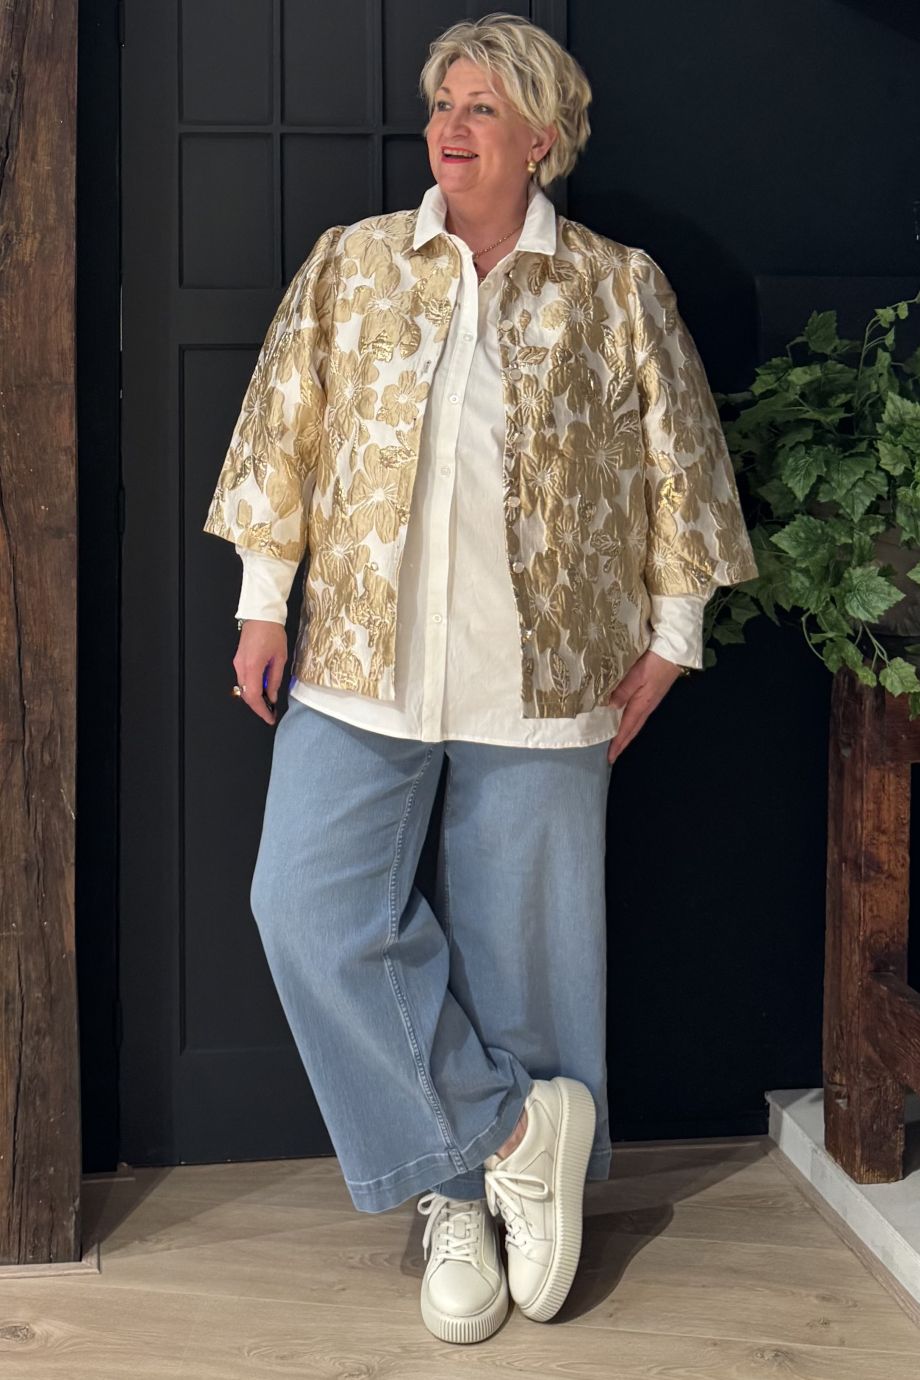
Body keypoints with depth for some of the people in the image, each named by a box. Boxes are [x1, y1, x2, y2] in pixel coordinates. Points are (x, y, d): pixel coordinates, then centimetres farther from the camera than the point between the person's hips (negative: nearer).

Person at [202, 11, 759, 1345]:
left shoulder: (619, 287, 3)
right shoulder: (351, 264, 7)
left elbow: (680, 465, 7)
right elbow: (283, 427, 8)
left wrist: (671, 633, 4)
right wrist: (265, 598, 4)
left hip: (542, 676, -1)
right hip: (362, 660, 2)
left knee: (522, 943, 5)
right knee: (313, 905, -9)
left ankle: (470, 1194, 24)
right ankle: (511, 1132, 5)